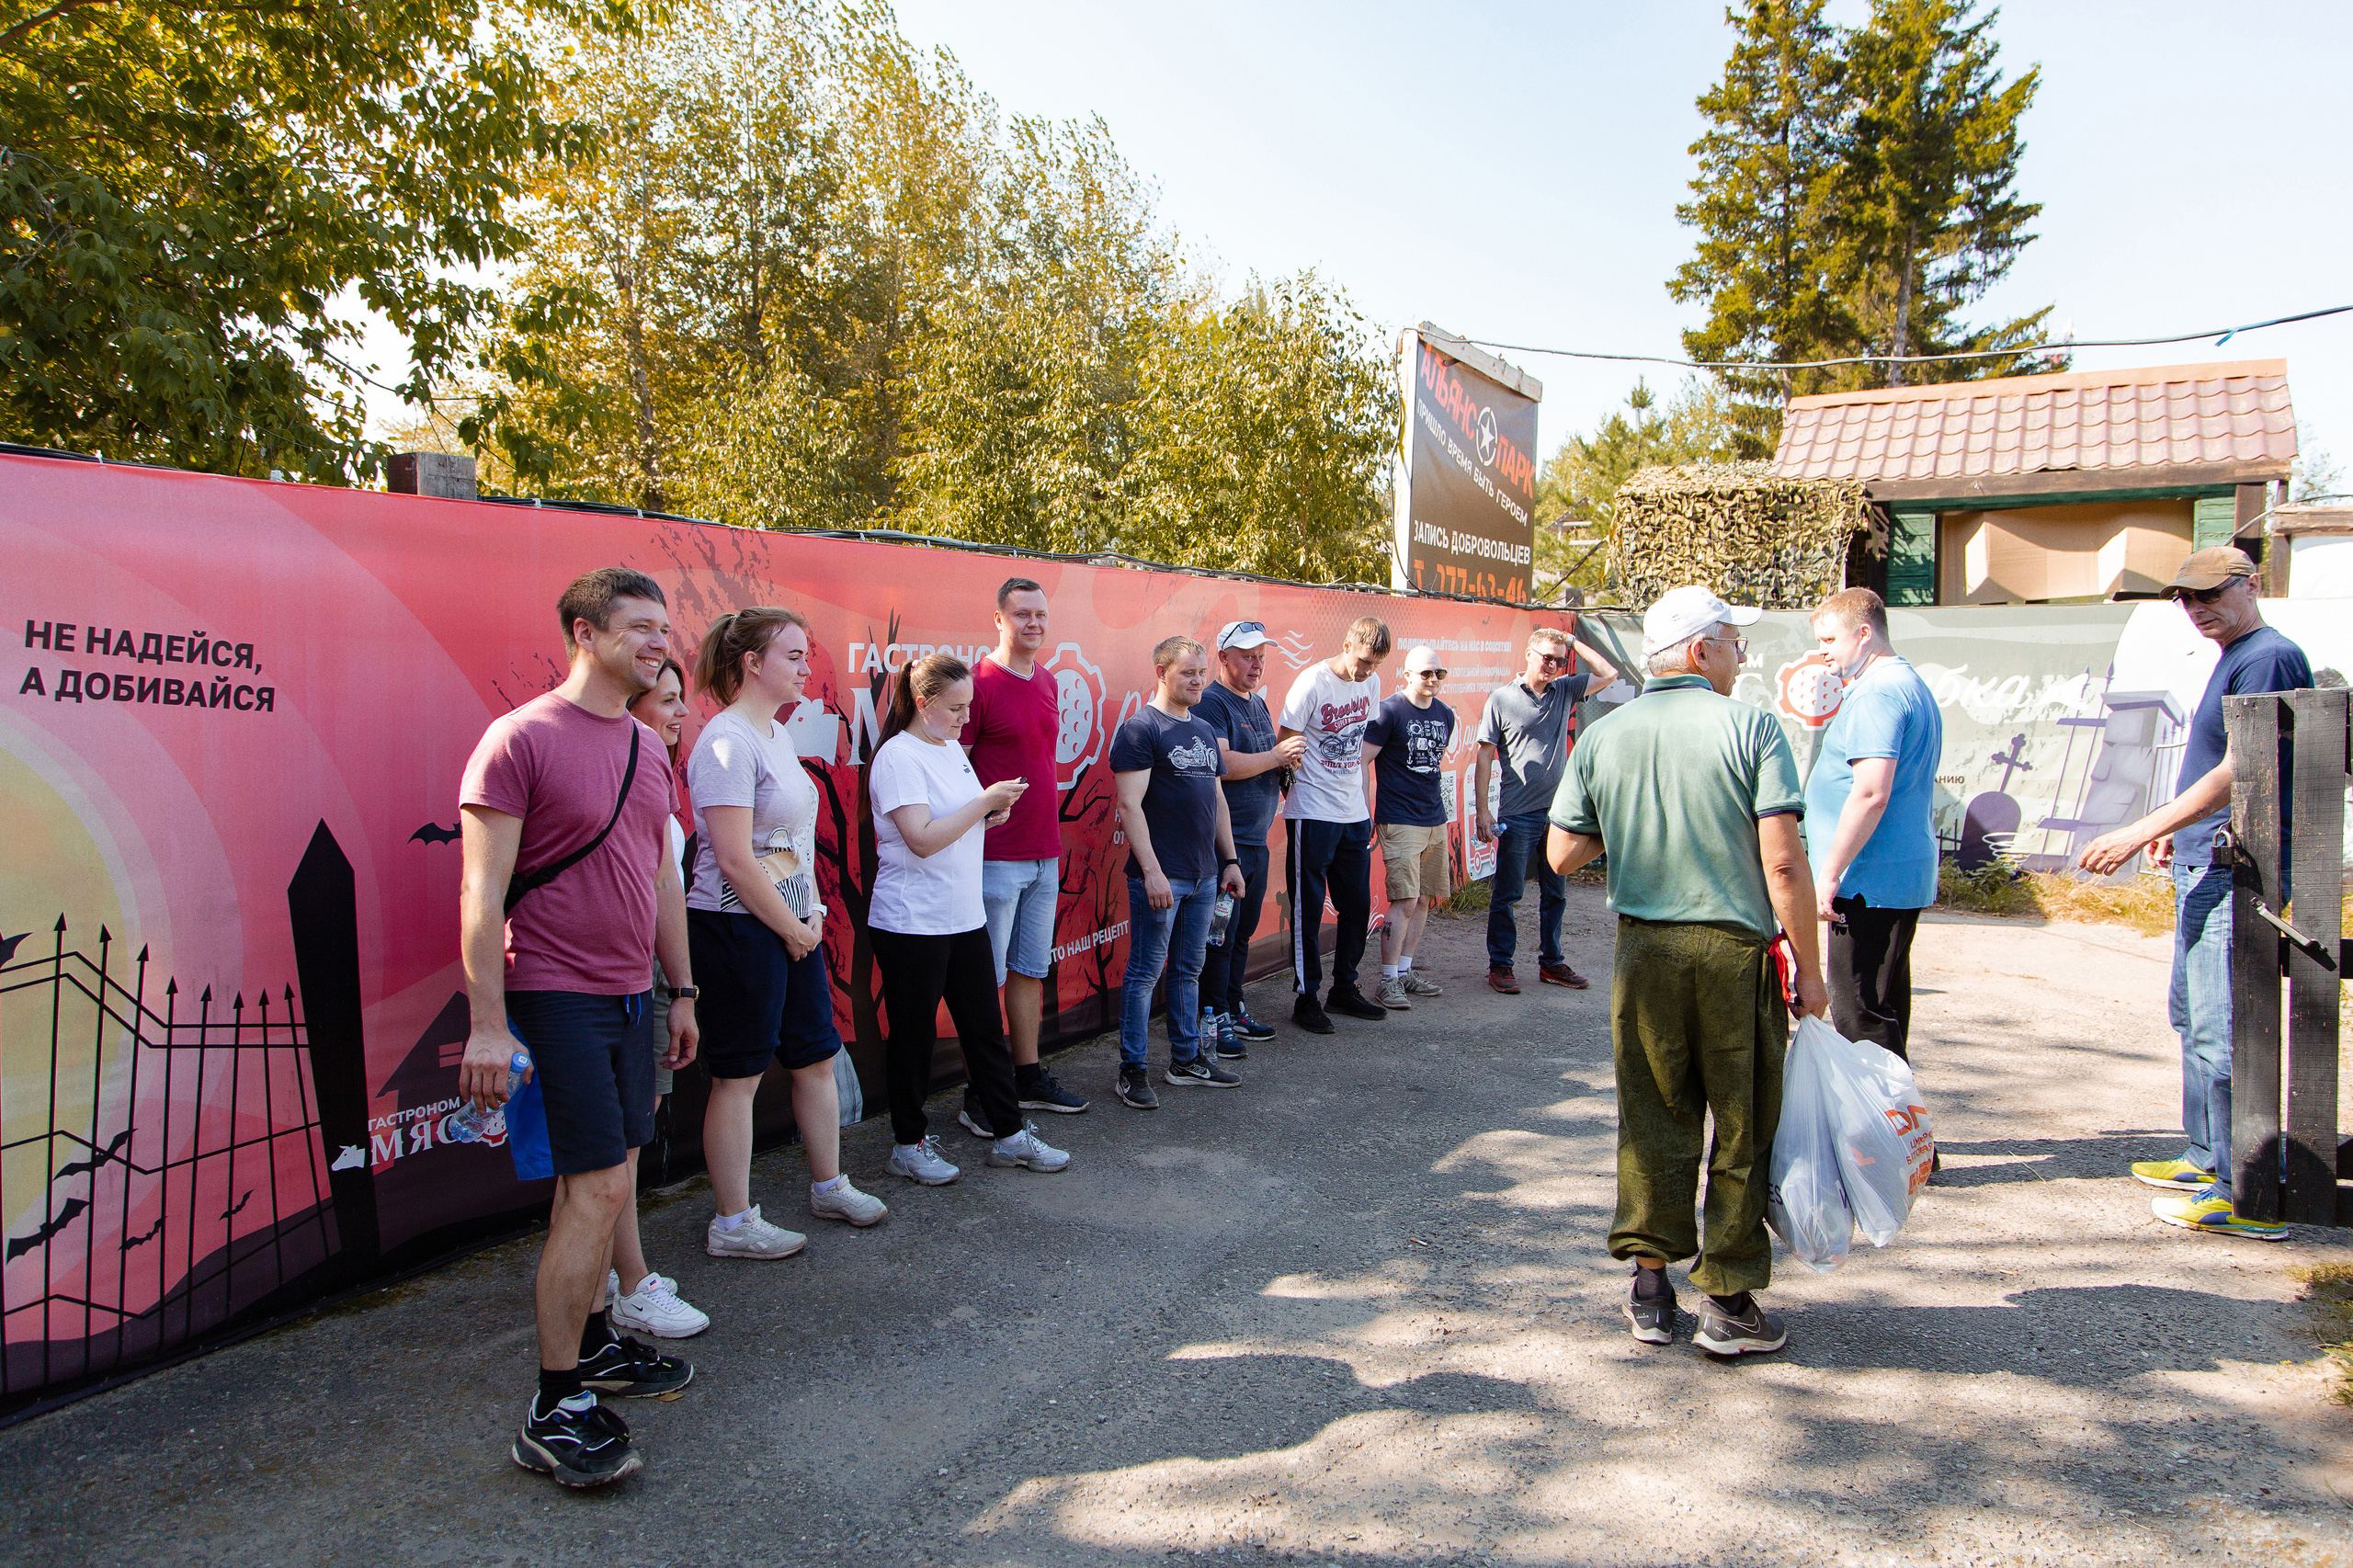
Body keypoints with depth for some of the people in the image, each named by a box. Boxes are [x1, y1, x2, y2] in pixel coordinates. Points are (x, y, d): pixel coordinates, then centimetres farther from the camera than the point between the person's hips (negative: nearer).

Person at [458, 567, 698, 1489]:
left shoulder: (647, 748, 11)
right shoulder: (520, 739, -12)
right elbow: (481, 892, -14)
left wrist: (682, 989, 18)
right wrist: (487, 1024, -17)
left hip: (627, 993, 7)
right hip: (555, 995, -7)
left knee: (599, 1180, 15)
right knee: (598, 1187, -8)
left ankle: (591, 1343, 31)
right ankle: (553, 1412, 3)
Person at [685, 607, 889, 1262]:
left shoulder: (777, 734, 11)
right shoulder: (728, 741, -18)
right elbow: (734, 859, -22)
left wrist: (813, 912, 6)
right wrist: (792, 930, -13)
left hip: (793, 925, 9)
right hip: (740, 929, -9)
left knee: (816, 1055, 17)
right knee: (739, 1074, 2)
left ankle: (829, 1186, 34)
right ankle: (732, 1224, 15)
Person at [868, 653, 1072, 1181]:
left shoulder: (952, 748, 12)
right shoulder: (898, 757, -14)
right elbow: (922, 839, -22)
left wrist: (992, 813, 4)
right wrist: (984, 801, -18)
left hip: (965, 916, 8)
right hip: (912, 923, -8)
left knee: (985, 1028, 12)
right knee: (914, 1036, 5)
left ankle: (1009, 1135, 21)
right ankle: (909, 1144, 19)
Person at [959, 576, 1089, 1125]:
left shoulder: (1048, 682, 12)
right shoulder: (979, 683, -11)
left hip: (1044, 856, 8)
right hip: (995, 857, -7)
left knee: (1031, 970, 15)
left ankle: (1028, 1077, 27)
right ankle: (977, 1096, 10)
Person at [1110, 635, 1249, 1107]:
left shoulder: (1204, 731, 16)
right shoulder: (1139, 729, -9)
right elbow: (1130, 805, -15)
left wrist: (1230, 860, 17)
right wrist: (1151, 870, -21)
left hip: (1204, 874, 8)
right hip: (1160, 875, -8)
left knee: (1189, 970, 15)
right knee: (1145, 972, -1)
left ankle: (1187, 1059, 25)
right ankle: (1132, 1071, 7)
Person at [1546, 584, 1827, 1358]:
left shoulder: (1602, 737, 2)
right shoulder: (1750, 729, -9)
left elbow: (1561, 855, 4)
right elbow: (1784, 863, -14)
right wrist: (1808, 968, -5)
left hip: (1643, 950, 4)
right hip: (1736, 950, -3)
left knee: (1652, 1120, 14)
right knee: (1742, 1128, 9)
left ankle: (1650, 1285, 21)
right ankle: (1729, 1303, 16)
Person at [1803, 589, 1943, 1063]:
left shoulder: (1877, 694, -17)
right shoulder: (1913, 685, 18)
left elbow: (1871, 793, -26)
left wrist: (1828, 874, -22)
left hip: (1869, 884, -11)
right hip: (1904, 879, 11)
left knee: (1861, 1016, -6)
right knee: (1884, 1011, 17)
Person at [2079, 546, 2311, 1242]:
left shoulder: (2269, 658, -14)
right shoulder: (2234, 659, 17)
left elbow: (2238, 773, -20)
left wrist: (2140, 831, -20)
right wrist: (2174, 829, 27)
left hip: (2234, 872, -11)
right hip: (2206, 869, 11)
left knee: (2221, 1033, -10)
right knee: (2192, 1016, 18)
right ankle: (2208, 1160, 30)